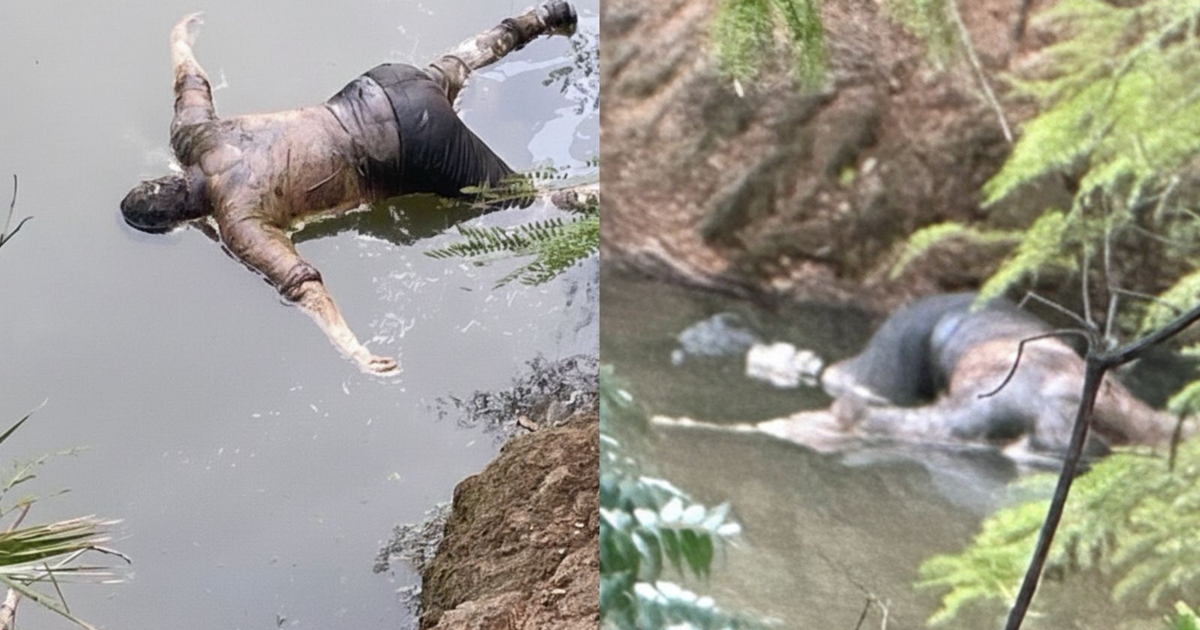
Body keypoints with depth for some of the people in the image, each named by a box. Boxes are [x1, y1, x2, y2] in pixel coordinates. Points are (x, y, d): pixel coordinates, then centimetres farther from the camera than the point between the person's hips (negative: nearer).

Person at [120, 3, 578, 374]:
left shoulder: (239, 223, -21)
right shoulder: (192, 137, 1)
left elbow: (301, 284, -32)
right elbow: (191, 80, 21)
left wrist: (355, 353, -37)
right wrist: (180, 39, 42)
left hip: (413, 142, -9)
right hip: (378, 91, 9)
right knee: (443, 75, 39)